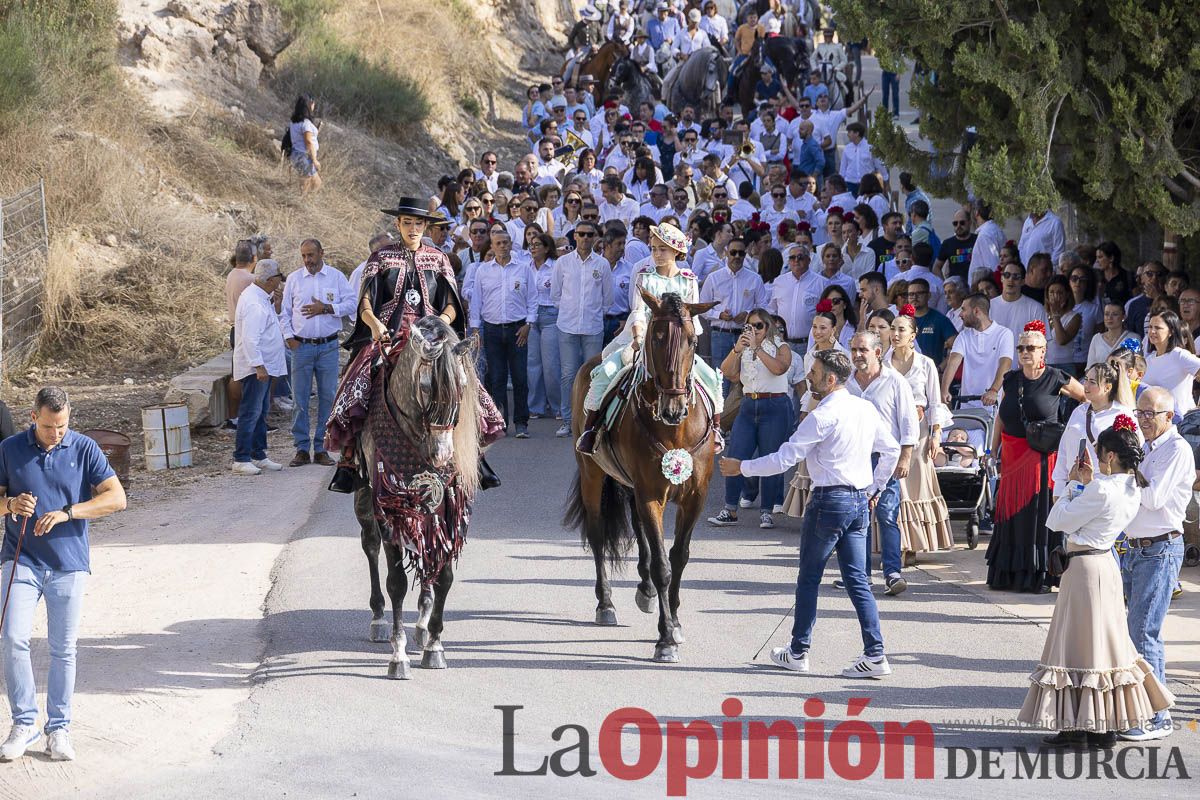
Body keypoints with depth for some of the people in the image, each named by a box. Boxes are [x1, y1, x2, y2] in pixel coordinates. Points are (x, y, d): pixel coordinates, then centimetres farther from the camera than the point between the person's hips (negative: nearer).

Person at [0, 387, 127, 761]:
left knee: (63, 649, 4)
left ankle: (59, 728, 15)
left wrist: (66, 513, -17)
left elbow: (116, 497, -6)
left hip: (69, 563, 0)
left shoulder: (85, 449, -1)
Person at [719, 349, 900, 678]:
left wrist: (742, 467, -6)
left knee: (809, 578, 7)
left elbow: (786, 457, -16)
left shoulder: (824, 416, -16)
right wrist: (875, 488, 26)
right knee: (857, 580, 7)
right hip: (860, 502, 7)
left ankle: (798, 653, 15)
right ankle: (875, 654, -2)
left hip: (829, 500, -7)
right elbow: (891, 450, 18)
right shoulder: (867, 409, 8)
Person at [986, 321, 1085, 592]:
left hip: (1042, 456, -5)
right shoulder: (1011, 380, 7)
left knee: (1040, 512, -3)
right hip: (1013, 456, 5)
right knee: (1012, 509, 7)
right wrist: (994, 450, 8)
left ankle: (1039, 575, 2)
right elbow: (1001, 418, 13)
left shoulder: (1056, 380, -6)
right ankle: (1009, 573, 16)